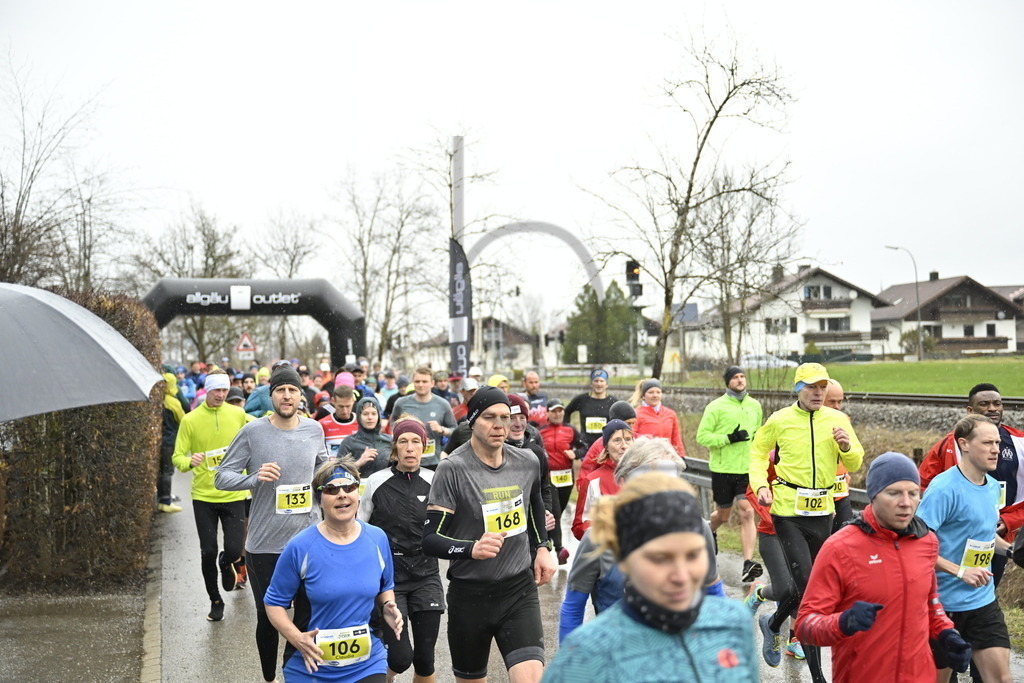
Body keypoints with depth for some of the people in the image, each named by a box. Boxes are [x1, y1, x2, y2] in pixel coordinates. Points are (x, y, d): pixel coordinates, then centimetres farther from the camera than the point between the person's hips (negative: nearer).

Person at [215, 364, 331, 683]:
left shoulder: (314, 430, 1)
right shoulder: (252, 432, -9)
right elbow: (222, 477, -8)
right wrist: (255, 478, -23)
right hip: (264, 544, -2)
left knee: (308, 615, 10)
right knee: (268, 617, 13)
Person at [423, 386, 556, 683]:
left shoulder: (528, 463, 1)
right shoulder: (453, 469, -15)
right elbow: (430, 539, -17)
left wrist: (542, 547, 14)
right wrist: (472, 549, -33)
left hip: (519, 588, 2)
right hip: (469, 594, -2)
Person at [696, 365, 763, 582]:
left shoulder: (755, 405, 9)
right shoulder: (716, 407, -7)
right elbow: (702, 436, -10)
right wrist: (729, 438, -19)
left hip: (748, 469, 3)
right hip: (723, 470, -2)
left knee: (747, 513, -11)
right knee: (723, 514, 13)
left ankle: (748, 563, -14)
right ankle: (710, 532, 48)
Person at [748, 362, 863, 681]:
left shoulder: (837, 419, 3)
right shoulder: (779, 420, -4)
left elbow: (855, 464, 8)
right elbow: (758, 452, 9)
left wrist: (847, 445, -13)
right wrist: (761, 485, -6)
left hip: (822, 512, 4)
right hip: (788, 512, -4)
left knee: (809, 582, 14)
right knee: (807, 586, -10)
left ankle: (773, 624, 44)